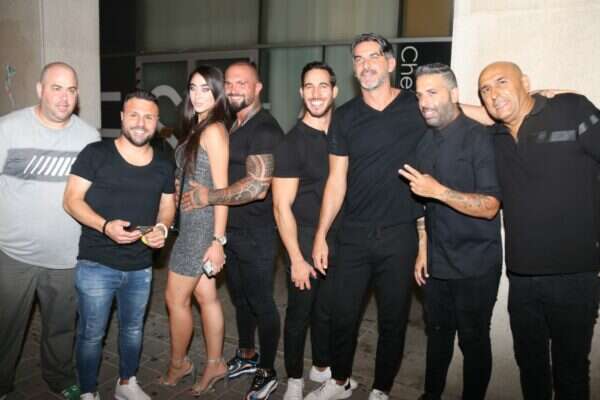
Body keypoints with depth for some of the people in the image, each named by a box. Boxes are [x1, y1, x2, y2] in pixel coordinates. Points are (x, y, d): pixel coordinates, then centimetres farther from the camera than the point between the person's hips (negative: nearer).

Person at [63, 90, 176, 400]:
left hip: (141, 267, 4)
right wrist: (105, 226, -25)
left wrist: (162, 227, -10)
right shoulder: (95, 154, -7)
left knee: (133, 329, 20)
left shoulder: (163, 166, 6)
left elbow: (167, 207, 13)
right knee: (91, 334, 8)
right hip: (96, 265, -4)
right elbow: (71, 199, -9)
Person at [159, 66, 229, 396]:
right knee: (205, 296, 14)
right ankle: (214, 364, 26)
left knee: (176, 298, 5)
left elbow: (222, 190, -18)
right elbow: (191, 181, 12)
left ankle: (178, 364, 26)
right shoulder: (198, 128, 12)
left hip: (201, 223, -8)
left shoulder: (213, 130, -15)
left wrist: (218, 241, -20)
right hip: (192, 220, 8)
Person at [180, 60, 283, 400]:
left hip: (256, 234, -9)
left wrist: (207, 197, -20)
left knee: (261, 302, 3)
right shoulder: (233, 124, 11)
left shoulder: (264, 129, -17)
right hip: (231, 230, 9)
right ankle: (247, 356, 39)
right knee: (240, 296, 20)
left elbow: (257, 187, -27)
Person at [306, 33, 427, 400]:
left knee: (393, 319, 11)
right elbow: (337, 181, 5)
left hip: (400, 235, -2)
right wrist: (320, 236, 2)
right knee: (344, 313, 11)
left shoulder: (418, 108, -2)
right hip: (354, 234, 2)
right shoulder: (345, 117, 4)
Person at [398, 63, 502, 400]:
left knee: (473, 340, 8)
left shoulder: (479, 138, -13)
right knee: (437, 332, 17)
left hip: (476, 266, -5)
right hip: (437, 263, 6)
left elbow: (489, 206, -19)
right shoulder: (426, 142, 7)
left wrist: (438, 191, -27)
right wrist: (423, 251, 11)